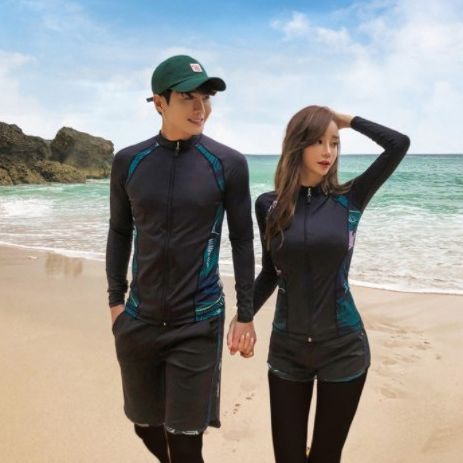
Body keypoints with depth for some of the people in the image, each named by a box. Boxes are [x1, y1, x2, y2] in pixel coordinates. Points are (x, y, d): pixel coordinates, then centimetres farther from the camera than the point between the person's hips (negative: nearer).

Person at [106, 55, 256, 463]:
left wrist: (246, 315, -2)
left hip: (198, 323, -3)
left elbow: (242, 241, -3)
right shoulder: (129, 162, -1)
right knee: (147, 428, 18)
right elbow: (120, 233, 8)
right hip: (138, 321, 3)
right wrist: (116, 300, 6)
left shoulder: (228, 164, -7)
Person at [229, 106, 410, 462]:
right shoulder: (269, 205, -2)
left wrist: (348, 120, -4)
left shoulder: (349, 200, -5)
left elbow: (399, 144, -14)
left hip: (343, 347, -1)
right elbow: (270, 273, 8)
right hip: (286, 348, 1)